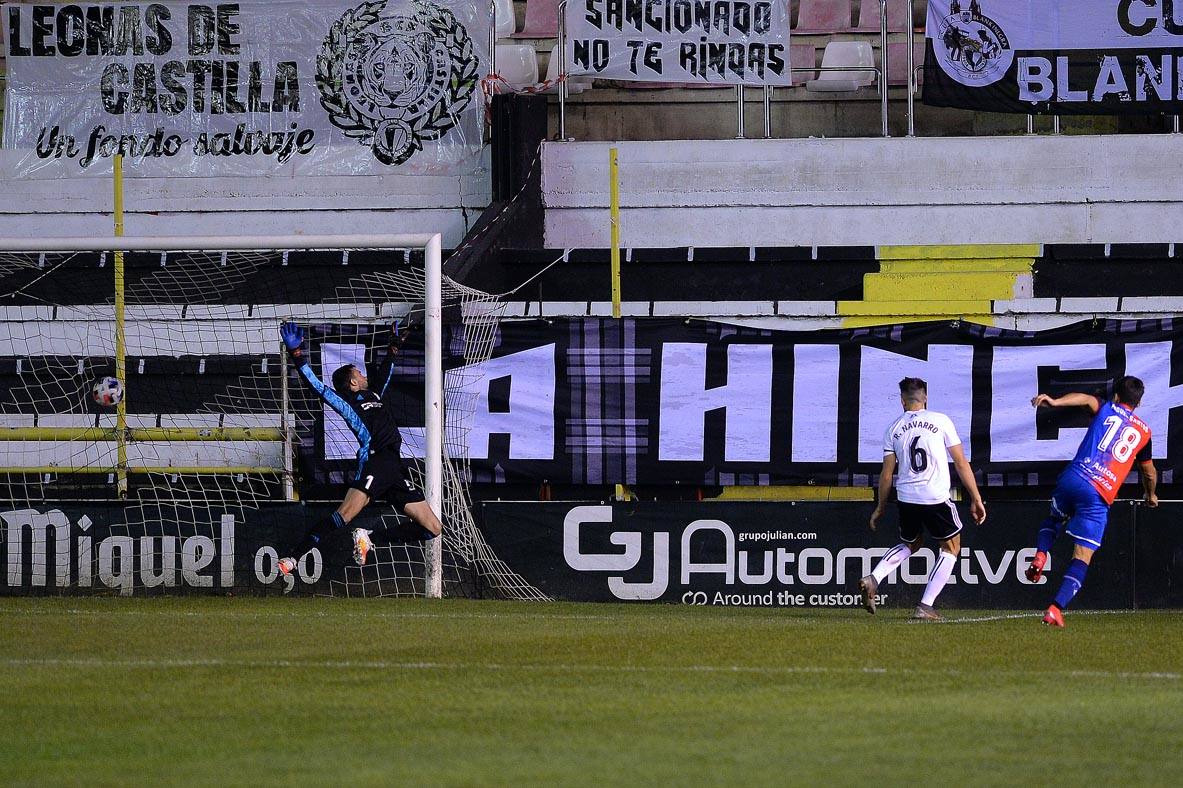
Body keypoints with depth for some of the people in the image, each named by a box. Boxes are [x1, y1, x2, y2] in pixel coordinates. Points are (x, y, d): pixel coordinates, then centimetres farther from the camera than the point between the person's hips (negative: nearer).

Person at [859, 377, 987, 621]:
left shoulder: (894, 429, 7)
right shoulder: (941, 421, 0)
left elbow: (886, 474, 8)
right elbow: (961, 463, 0)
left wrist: (880, 508, 20)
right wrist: (976, 499, 6)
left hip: (906, 498, 4)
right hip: (937, 498, -4)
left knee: (910, 543, 29)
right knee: (951, 546, 15)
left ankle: (872, 580, 8)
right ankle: (925, 607, 6)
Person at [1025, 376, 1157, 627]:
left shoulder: (1107, 409, 15)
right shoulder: (1144, 431, 20)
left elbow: (1087, 399, -10)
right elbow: (1149, 472, 33)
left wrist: (1055, 401, -25)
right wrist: (1151, 496, 54)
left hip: (1072, 477, 1)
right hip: (1100, 495, -1)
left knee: (1055, 518, 33)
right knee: (1083, 557, -2)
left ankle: (1040, 555, 5)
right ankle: (1056, 608, -17)